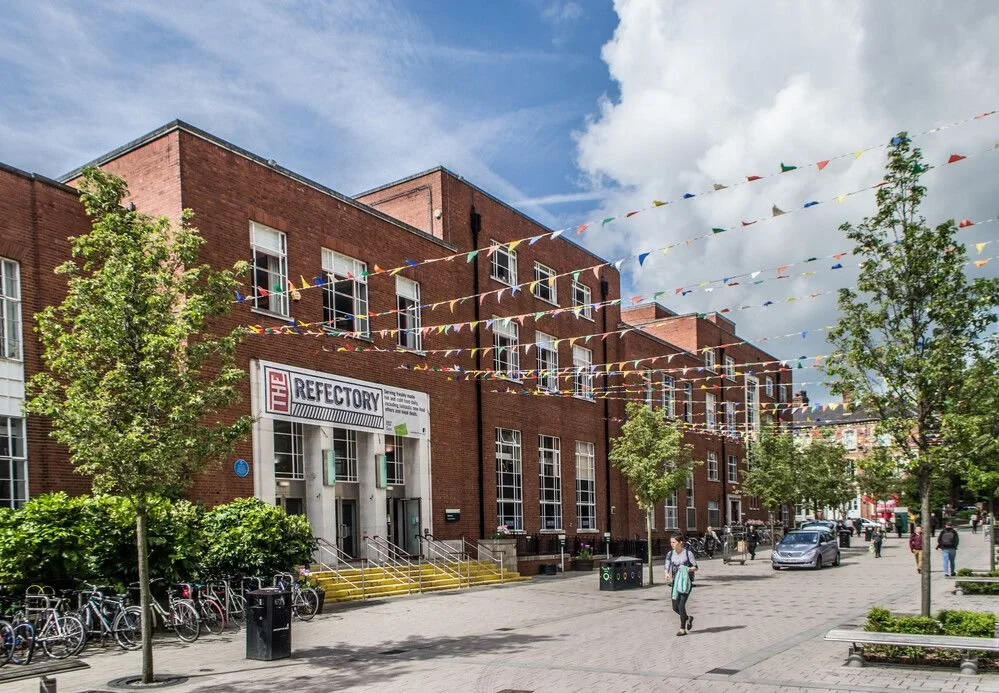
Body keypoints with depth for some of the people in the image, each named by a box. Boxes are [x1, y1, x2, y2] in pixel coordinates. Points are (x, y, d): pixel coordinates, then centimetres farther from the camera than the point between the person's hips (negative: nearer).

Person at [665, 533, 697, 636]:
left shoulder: (688, 553, -8)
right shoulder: (670, 554, 3)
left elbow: (695, 567, -3)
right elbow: (667, 567, 3)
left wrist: (688, 569, -23)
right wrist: (667, 574, -20)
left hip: (686, 582, -5)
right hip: (676, 582, 5)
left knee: (681, 605, -13)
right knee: (675, 607, 6)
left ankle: (682, 629, 1)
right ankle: (688, 618, 35)